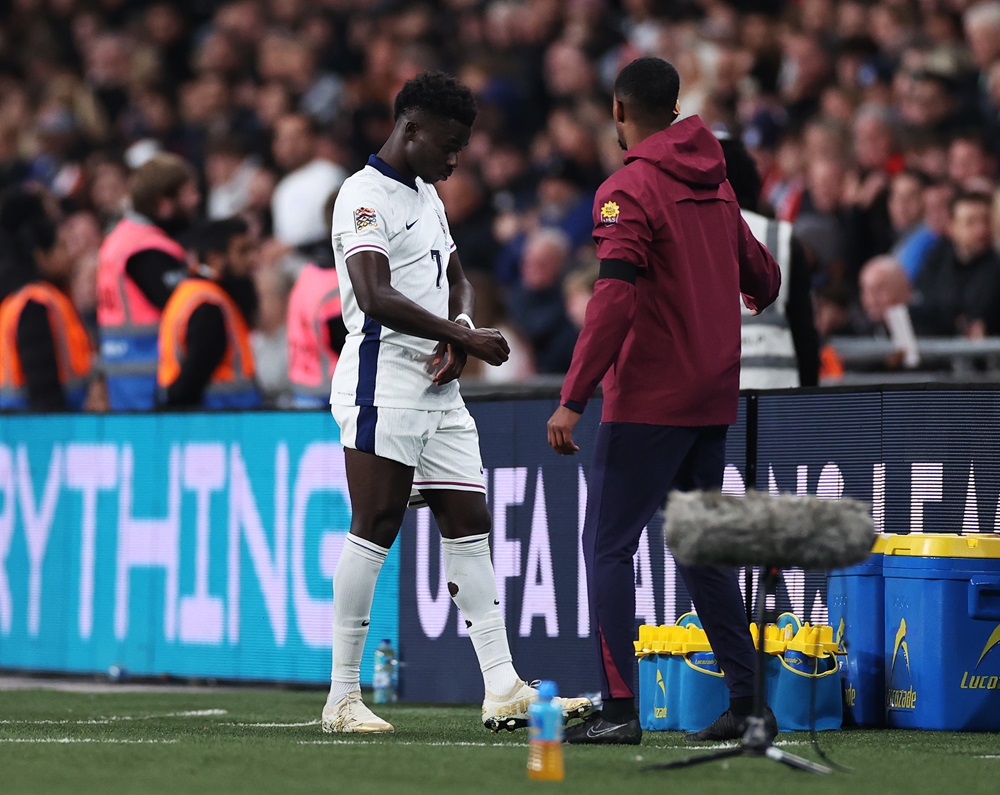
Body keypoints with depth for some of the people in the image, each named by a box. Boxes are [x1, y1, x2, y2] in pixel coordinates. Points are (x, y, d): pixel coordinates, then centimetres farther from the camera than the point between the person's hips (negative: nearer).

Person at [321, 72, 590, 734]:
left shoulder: (427, 195, 20)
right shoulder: (365, 196, -10)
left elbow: (457, 281, 26)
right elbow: (375, 297, -22)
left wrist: (459, 337, 3)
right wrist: (465, 335, -21)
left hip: (439, 391, 9)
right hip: (383, 387, -9)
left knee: (470, 528, 4)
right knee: (374, 531, -8)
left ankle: (503, 689, 3)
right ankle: (343, 698, -3)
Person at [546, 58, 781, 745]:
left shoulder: (629, 190, -11)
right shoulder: (714, 185, 11)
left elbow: (615, 301, -21)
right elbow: (762, 277, 21)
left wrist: (572, 399, -20)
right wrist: (760, 293, 46)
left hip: (648, 399, -7)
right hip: (712, 397, 7)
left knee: (608, 546, -4)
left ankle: (620, 708, -11)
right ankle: (746, 701, 11)